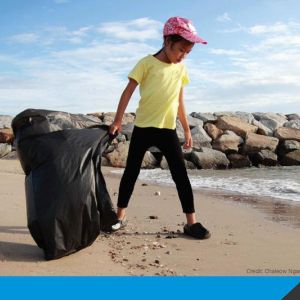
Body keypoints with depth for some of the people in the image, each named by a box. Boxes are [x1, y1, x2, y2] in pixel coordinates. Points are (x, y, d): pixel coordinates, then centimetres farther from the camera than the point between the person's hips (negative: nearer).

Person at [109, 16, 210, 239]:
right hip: (143, 127, -3)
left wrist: (187, 129, 13)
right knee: (131, 172, 5)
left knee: (181, 175, -1)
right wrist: (118, 120, -12)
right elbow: (128, 91, -7)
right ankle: (120, 216, 18)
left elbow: (180, 102, 14)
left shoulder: (181, 69, 8)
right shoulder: (147, 63, -6)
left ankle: (191, 222, 4)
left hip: (168, 129, 4)